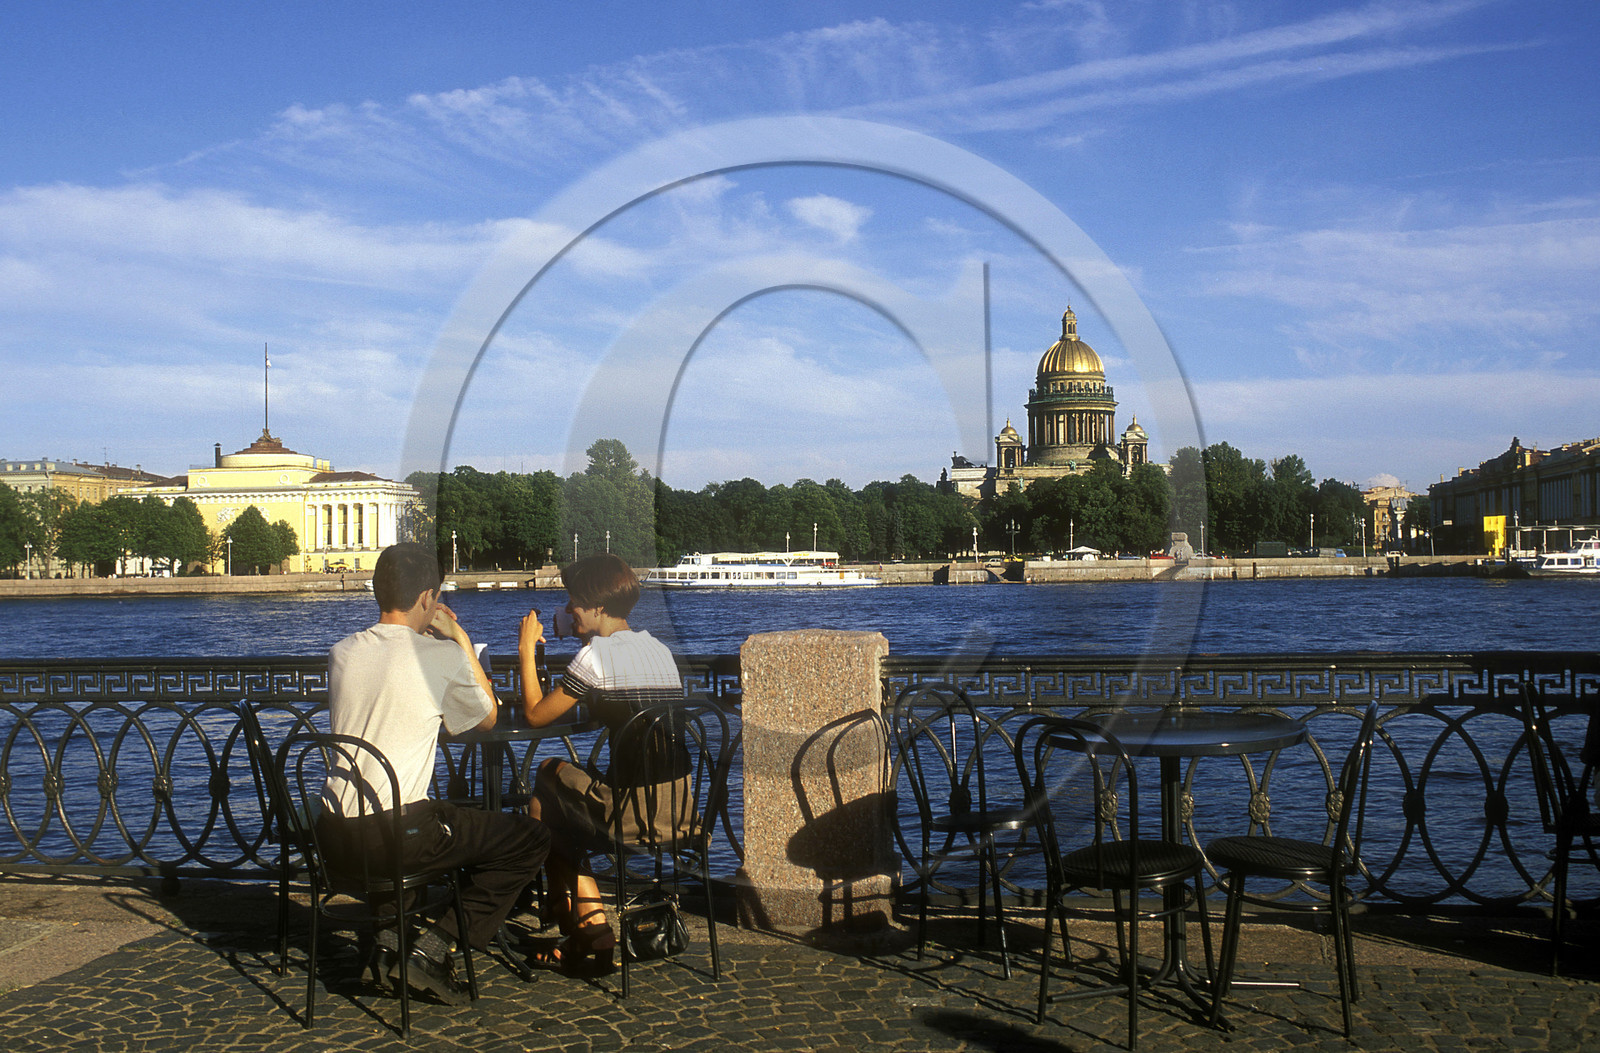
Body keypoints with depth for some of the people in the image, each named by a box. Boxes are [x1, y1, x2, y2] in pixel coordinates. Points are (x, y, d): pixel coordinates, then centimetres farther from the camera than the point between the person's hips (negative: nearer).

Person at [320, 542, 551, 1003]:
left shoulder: (342, 651, 6)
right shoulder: (442, 655, -11)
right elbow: (487, 719, 8)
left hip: (334, 836, 7)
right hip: (396, 834, -7)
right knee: (531, 838, 6)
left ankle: (388, 939, 23)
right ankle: (431, 950, 1)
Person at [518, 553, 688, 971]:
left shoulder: (594, 656, -11)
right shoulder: (659, 649, 12)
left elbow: (535, 715, -4)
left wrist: (526, 651, 8)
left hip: (635, 811, -8)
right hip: (680, 807, 8)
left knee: (541, 807, 21)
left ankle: (589, 929, 24)